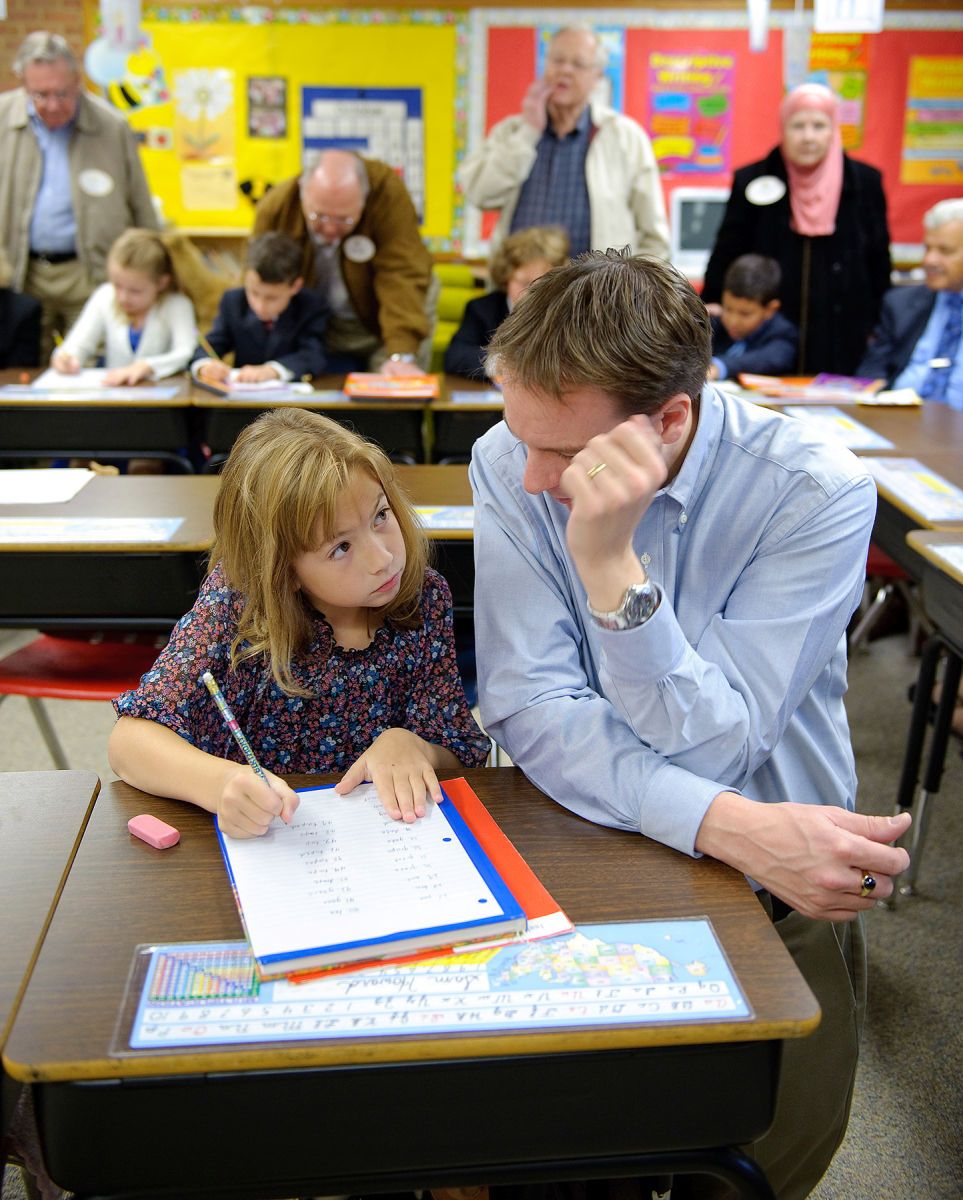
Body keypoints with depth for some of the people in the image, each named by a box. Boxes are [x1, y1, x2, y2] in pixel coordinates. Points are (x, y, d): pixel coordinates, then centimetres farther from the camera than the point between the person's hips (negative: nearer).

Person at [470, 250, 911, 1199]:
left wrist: (610, 561, -36)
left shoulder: (816, 492, -20)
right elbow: (529, 709, -18)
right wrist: (727, 825, -30)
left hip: (778, 883, -1)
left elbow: (710, 748, -23)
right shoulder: (510, 465, -13)